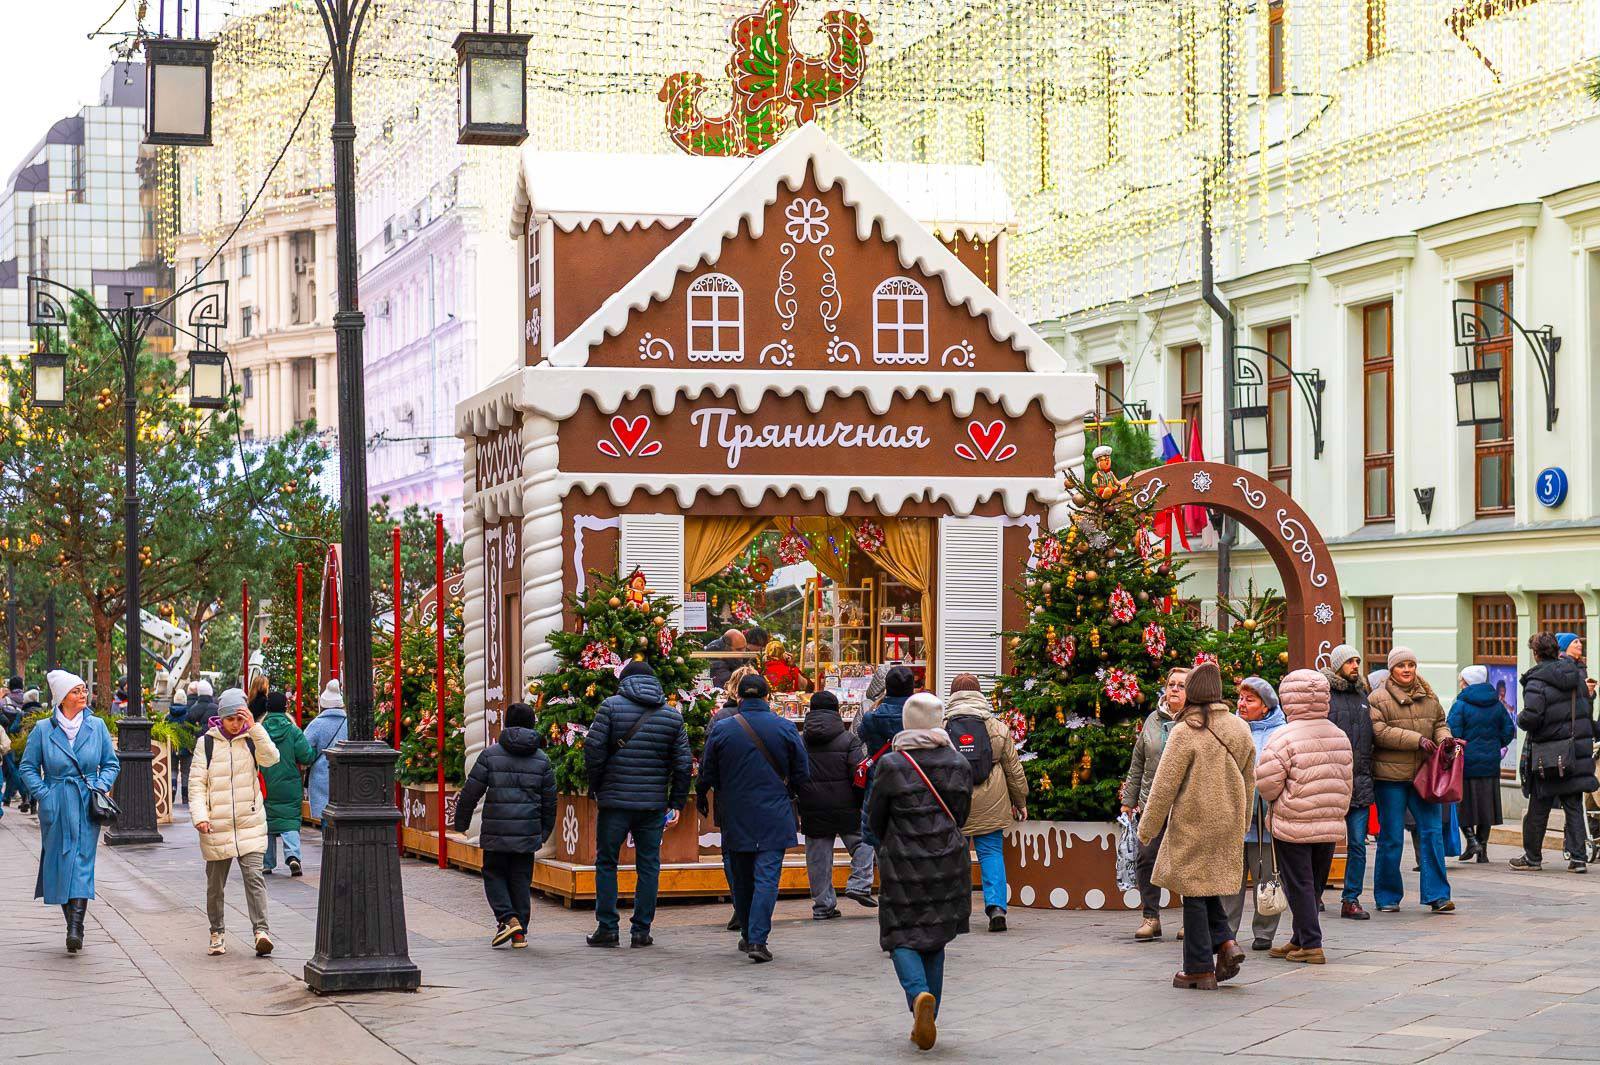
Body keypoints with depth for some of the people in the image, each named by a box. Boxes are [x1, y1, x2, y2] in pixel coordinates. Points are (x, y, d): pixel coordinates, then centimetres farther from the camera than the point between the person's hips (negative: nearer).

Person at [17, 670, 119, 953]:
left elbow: (111, 764, 13)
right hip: (56, 808, 0)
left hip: (88, 805, 0)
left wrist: (101, 786, -3)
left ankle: (76, 927, -17)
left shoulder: (97, 726, 5)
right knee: (59, 862, 2)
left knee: (82, 861, -10)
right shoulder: (43, 730, 0)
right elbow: (27, 767, 5)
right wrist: (43, 795, -6)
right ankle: (73, 924, 13)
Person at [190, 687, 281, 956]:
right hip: (216, 825, 1)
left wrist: (254, 727, -17)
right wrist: (200, 815, -11)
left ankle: (261, 931, -16)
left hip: (250, 822, -1)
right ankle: (217, 933, 22)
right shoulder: (207, 743, 3)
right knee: (215, 881, 9)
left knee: (254, 876, -13)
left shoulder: (251, 739, 5)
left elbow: (271, 758, -14)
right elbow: (196, 783, 1)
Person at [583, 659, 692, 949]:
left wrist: (596, 787, 3)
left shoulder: (611, 706, -2)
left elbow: (593, 748, -9)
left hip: (615, 799, -2)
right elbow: (684, 763, 5)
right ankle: (641, 930, 8)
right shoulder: (672, 715, 8)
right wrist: (676, 803, 10)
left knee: (606, 862, 8)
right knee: (648, 865, 8)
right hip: (654, 803, 2)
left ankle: (607, 927, 6)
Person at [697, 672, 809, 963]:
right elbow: (802, 774, 2)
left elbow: (707, 776, 2)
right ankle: (758, 940, -14)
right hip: (774, 818, -1)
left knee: (741, 878, 15)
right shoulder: (785, 728, -4)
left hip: (735, 817, 1)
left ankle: (748, 935, 26)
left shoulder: (721, 729, -4)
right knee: (767, 876, -3)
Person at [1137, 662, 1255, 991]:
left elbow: (1164, 785, -13)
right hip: (1228, 826, 6)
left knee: (1194, 893, 3)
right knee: (1208, 886, 20)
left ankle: (1199, 968, 7)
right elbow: (1249, 782, 14)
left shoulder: (1185, 732, -15)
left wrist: (1147, 828, -3)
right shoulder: (1240, 729, 5)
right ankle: (1226, 941, 1)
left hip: (1192, 824, -6)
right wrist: (1241, 826, 24)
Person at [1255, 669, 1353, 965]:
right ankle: (1301, 939, 25)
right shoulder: (1339, 736, 7)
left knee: (1299, 885, 2)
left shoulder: (1285, 738, -15)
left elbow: (1266, 782, -16)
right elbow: (1345, 782, 12)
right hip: (1331, 826, 6)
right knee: (1314, 883, 16)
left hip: (1294, 824, -6)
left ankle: (1311, 944, 0)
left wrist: (1275, 798, 6)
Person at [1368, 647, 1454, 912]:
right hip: (1390, 776, -4)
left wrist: (1444, 739, -3)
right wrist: (1417, 740, -19)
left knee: (1432, 832, -1)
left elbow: (1439, 724, 21)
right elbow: (1379, 731, -15)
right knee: (1391, 838, 3)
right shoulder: (1378, 698, -4)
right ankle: (1388, 897, 13)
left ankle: (1437, 895, 3)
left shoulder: (1429, 697, 13)